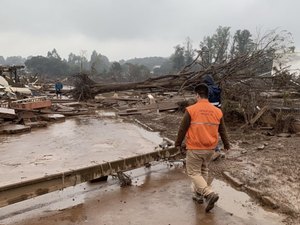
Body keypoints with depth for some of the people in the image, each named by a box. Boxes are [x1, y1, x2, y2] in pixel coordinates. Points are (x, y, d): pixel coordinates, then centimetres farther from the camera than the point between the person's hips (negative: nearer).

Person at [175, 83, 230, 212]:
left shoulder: (191, 110, -14)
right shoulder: (217, 111, 0)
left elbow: (182, 129, -9)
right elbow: (222, 130, 10)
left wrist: (178, 144, 6)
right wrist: (226, 145, 25)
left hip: (194, 149, -5)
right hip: (210, 148, 5)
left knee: (194, 173, 6)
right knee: (203, 170, 24)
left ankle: (209, 194, -9)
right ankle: (200, 191, 35)